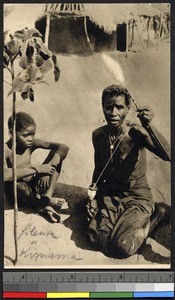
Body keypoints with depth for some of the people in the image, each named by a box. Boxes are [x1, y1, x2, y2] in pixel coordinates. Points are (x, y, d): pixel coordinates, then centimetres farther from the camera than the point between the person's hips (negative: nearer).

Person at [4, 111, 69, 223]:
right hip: (16, 192, -5)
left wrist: (48, 168, -30)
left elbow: (63, 148, -14)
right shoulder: (6, 151, -22)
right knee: (21, 187, -42)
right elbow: (5, 175, -44)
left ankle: (46, 197, -21)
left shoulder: (32, 143, -9)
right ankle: (47, 202, -11)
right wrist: (37, 169, -39)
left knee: (56, 154, -8)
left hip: (34, 186, 5)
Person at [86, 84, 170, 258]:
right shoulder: (98, 135, 0)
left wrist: (149, 126, -45)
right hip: (109, 195, 4)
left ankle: (152, 218, 8)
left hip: (137, 197, -4)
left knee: (121, 247, -22)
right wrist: (92, 196, 4)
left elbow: (166, 155, -32)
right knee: (96, 239, -20)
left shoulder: (135, 132, -16)